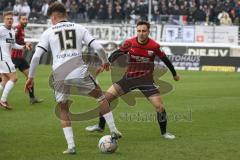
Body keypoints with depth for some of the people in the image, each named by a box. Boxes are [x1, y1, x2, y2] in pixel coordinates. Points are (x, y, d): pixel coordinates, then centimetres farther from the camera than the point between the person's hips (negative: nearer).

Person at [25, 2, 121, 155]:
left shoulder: (48, 32, 12)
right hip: (79, 71, 0)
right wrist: (105, 62, 24)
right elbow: (98, 47, 5)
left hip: (59, 75, 0)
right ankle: (113, 131, 20)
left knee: (64, 109, 18)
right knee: (100, 95, 23)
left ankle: (71, 145, 9)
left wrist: (31, 77, 13)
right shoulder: (79, 28, 13)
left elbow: (36, 56, 3)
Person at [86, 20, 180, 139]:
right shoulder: (130, 43, -10)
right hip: (129, 77, 2)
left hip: (146, 79, -2)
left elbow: (164, 59, 4)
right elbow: (116, 54, 0)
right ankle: (100, 126, 16)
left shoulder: (154, 46, -11)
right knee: (106, 97, -2)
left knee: (159, 106, -12)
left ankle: (164, 132, 12)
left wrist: (174, 74, 16)